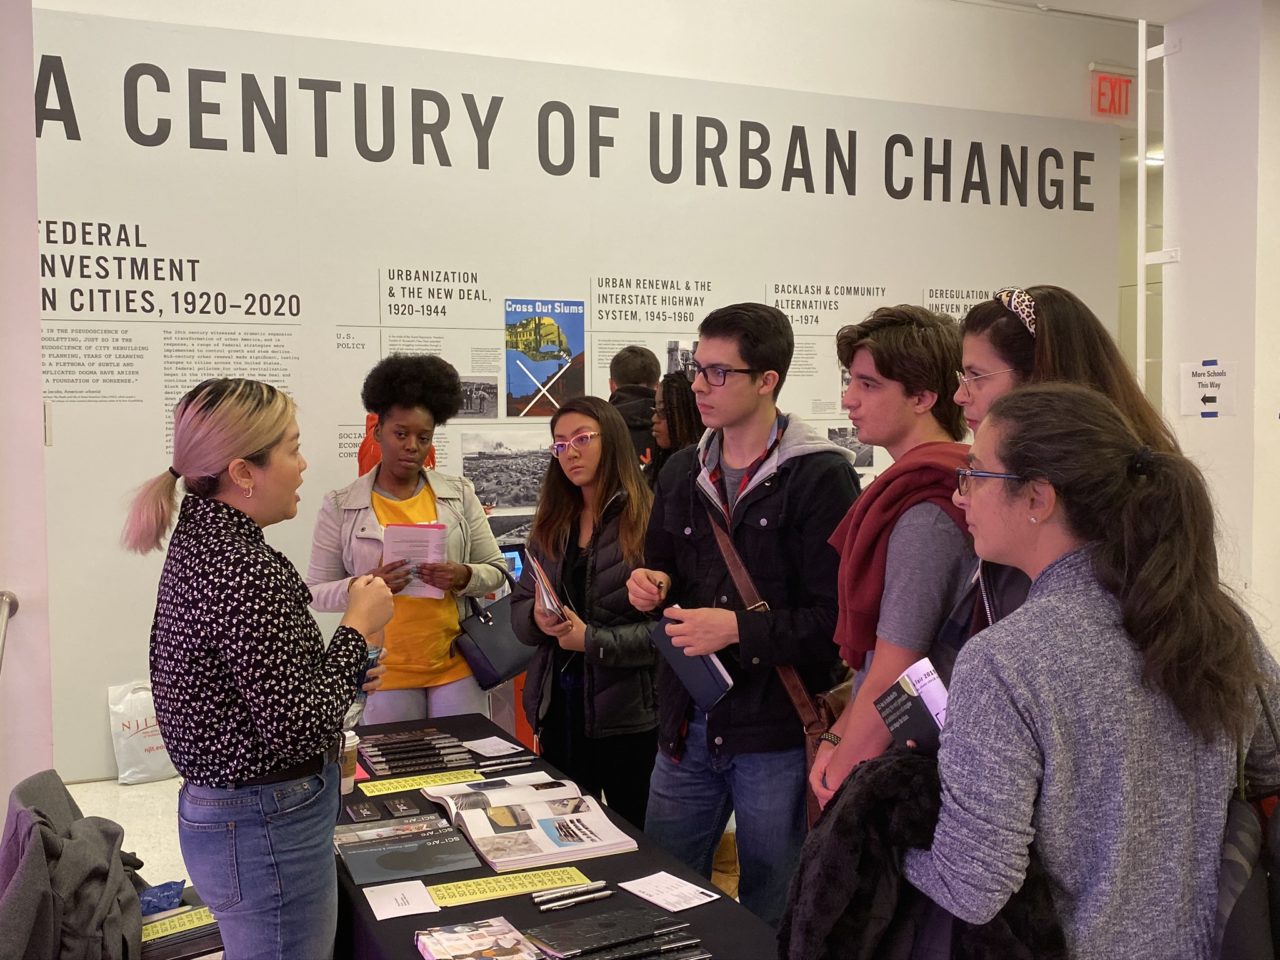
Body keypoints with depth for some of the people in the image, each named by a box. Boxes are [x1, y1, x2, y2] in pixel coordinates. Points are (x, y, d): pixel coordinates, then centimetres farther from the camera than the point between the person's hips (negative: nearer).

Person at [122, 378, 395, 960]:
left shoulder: (201, 541, 5)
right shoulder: (244, 571, -26)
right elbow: (301, 730, -24)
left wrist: (341, 677, 12)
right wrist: (356, 627, -13)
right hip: (265, 830, -10)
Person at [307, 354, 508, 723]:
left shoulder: (460, 494, 3)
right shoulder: (341, 506, -1)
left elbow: (496, 571, 6)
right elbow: (316, 593, 0)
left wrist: (464, 577, -15)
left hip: (457, 665, 2)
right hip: (384, 671, -1)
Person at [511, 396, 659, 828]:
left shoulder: (648, 522, -13)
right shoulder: (551, 524, 8)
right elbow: (519, 609, 9)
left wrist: (593, 640, -21)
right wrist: (538, 618, -12)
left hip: (627, 711, -6)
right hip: (558, 705, 6)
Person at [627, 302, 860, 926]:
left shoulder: (821, 476, -13)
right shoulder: (682, 472, 8)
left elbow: (837, 616, -17)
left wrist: (737, 628, -22)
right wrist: (652, 585, -1)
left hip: (778, 733, -6)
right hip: (688, 726, 6)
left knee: (771, 919, 13)